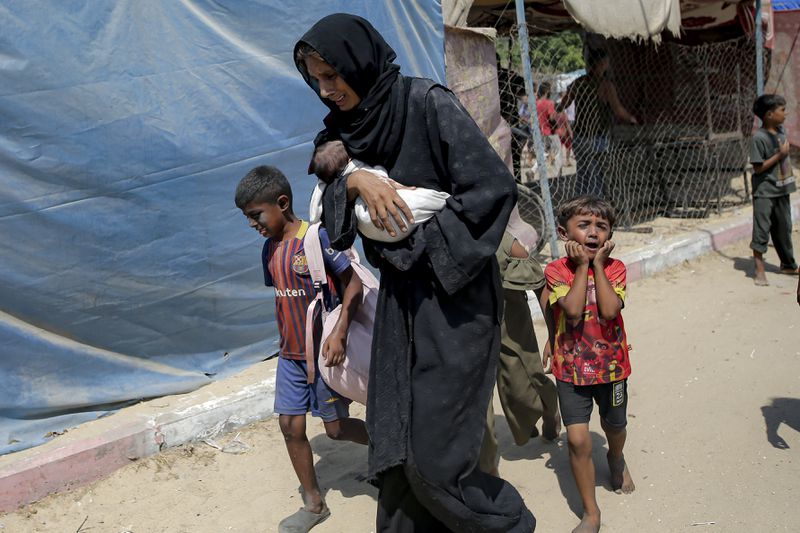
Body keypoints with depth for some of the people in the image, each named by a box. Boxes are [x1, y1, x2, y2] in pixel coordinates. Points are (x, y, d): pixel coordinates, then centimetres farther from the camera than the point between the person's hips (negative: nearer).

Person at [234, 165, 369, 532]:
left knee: (335, 427, 3)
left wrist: (339, 333, -25)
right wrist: (284, 343, 14)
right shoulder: (269, 249, 5)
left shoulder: (317, 237, -17)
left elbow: (353, 285, -18)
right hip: (290, 355, 7)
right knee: (290, 426, 7)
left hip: (324, 353, -7)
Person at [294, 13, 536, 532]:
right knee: (395, 445, 10)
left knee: (433, 451, -3)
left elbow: (494, 187, -18)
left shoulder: (428, 103, -14)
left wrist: (420, 244, -13)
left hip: (453, 299, -7)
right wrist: (354, 181, -16)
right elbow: (329, 196, 6)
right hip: (401, 299, 7)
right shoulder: (346, 124, 8)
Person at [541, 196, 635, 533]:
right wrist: (582, 266, -20)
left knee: (615, 427, 22)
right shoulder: (556, 270, -10)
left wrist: (598, 264, -20)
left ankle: (616, 459, 59)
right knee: (578, 439, -8)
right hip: (571, 368, -2)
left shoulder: (614, 268, -7)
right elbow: (573, 310, -26)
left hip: (611, 365, 2)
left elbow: (609, 310, -24)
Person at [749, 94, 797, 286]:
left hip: (781, 189, 7)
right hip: (764, 192, -7)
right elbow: (758, 167, -18)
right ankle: (759, 270, 3)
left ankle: (788, 264, 32)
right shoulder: (758, 137, -18)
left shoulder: (781, 131, 5)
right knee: (761, 230, -3)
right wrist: (780, 154, -19)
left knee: (783, 229, 18)